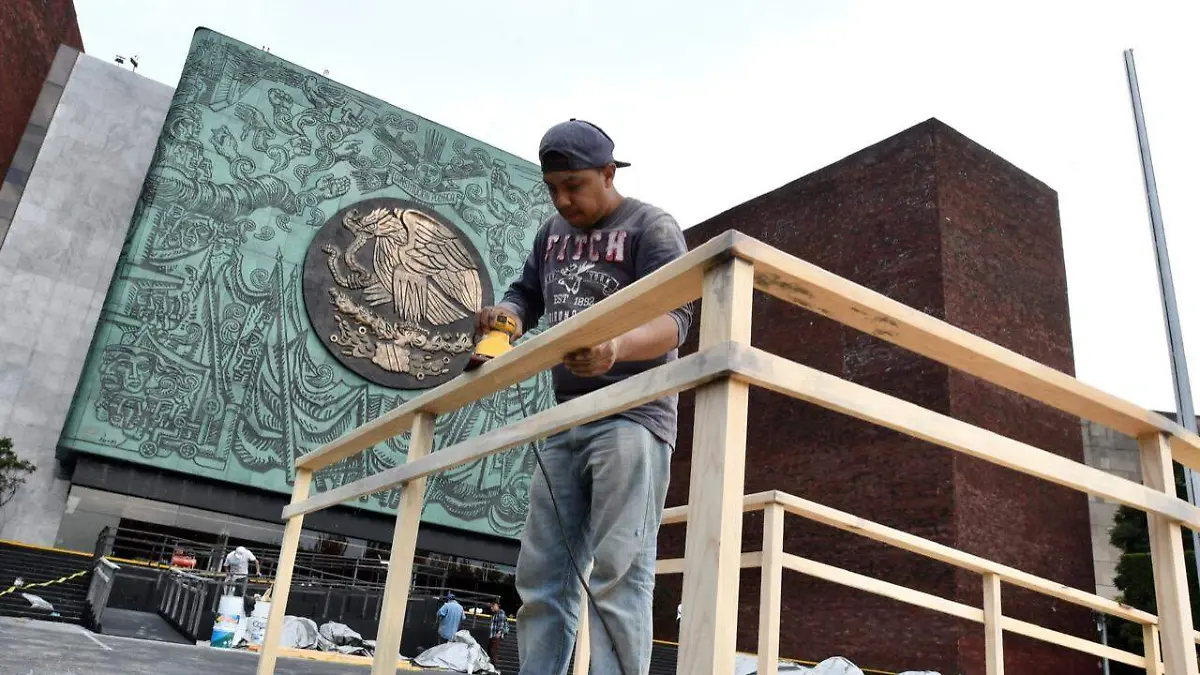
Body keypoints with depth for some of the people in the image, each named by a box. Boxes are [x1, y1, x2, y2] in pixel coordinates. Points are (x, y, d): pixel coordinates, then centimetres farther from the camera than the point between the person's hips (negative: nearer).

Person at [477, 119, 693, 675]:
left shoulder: (651, 227, -4)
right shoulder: (552, 232, 17)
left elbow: (674, 318, -16)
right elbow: (527, 293, 19)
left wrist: (616, 349, -37)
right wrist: (507, 313, -7)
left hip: (632, 415, -7)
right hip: (566, 420, 7)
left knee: (618, 574, -12)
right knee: (541, 576, 5)